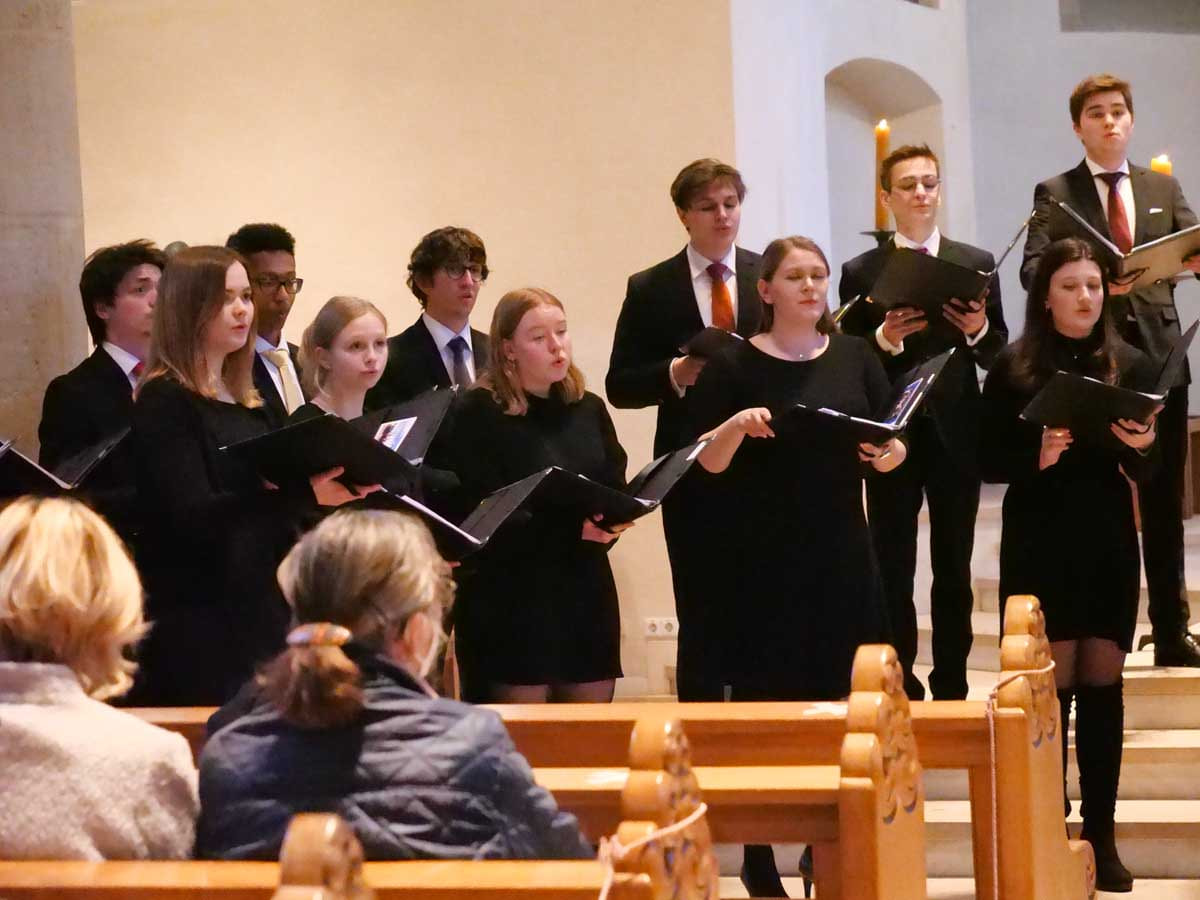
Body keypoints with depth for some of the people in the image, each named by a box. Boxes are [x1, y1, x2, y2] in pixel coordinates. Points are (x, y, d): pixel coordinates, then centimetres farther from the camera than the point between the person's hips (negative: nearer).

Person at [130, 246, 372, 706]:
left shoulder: (249, 404, 16)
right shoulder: (165, 401, -9)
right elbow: (193, 516, -20)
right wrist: (305, 497, -29)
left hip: (262, 612, 8)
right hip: (197, 621, -8)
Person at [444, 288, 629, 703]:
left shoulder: (588, 409, 12)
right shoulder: (480, 413, -7)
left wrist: (608, 523, -12)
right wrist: (570, 529, -22)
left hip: (586, 593, 6)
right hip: (511, 602, -6)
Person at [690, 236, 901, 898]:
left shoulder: (854, 356, 8)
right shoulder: (735, 366, -2)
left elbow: (894, 443, 11)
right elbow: (705, 463, -5)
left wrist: (888, 453, -11)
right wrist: (735, 426, -23)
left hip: (843, 555, 3)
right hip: (762, 561, -3)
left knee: (842, 698, 1)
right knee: (766, 699, -2)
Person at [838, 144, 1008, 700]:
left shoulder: (977, 264, 7)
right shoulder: (860, 273, 3)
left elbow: (998, 356, 6)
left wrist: (979, 330, -15)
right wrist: (884, 338, -18)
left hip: (956, 434, 1)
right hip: (892, 437, -1)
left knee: (954, 569, 7)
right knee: (892, 571, 2)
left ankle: (951, 689, 13)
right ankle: (899, 690, 9)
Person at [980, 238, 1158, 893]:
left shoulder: (1129, 366, 4)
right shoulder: (1013, 369, -2)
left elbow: (1145, 473, 6)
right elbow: (988, 461, -3)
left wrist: (1142, 446, -16)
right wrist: (1036, 456, -21)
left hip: (1108, 546, 2)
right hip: (1038, 547, -2)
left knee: (1102, 685, 4)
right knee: (1050, 687, -1)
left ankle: (1100, 835, 10)